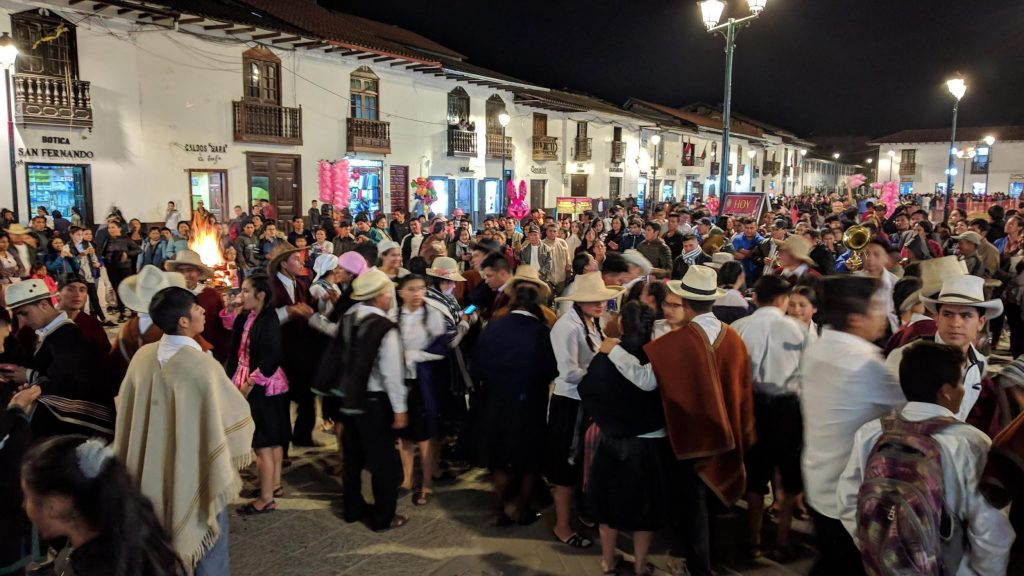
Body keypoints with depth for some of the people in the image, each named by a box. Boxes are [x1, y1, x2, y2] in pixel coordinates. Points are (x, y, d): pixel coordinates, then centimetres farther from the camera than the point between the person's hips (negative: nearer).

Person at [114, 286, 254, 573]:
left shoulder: (142, 356, -8)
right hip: (196, 471, -5)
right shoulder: (204, 365, -25)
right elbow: (234, 416, -17)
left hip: (152, 471, 6)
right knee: (205, 538, 13)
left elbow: (127, 412, 6)